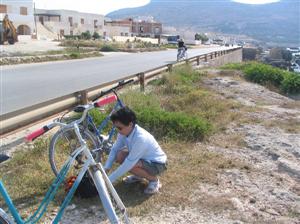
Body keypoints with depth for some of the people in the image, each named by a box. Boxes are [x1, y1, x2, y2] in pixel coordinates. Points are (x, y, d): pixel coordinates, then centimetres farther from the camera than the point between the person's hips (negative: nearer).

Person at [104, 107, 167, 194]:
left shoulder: (140, 138, -37)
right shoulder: (124, 131, -14)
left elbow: (129, 163, -34)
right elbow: (115, 149, -6)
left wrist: (109, 180, -30)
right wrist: (105, 169, -18)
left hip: (157, 164, -8)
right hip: (143, 158, 8)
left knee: (131, 166, -32)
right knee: (119, 156, -12)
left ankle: (154, 179, -4)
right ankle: (138, 176, 12)